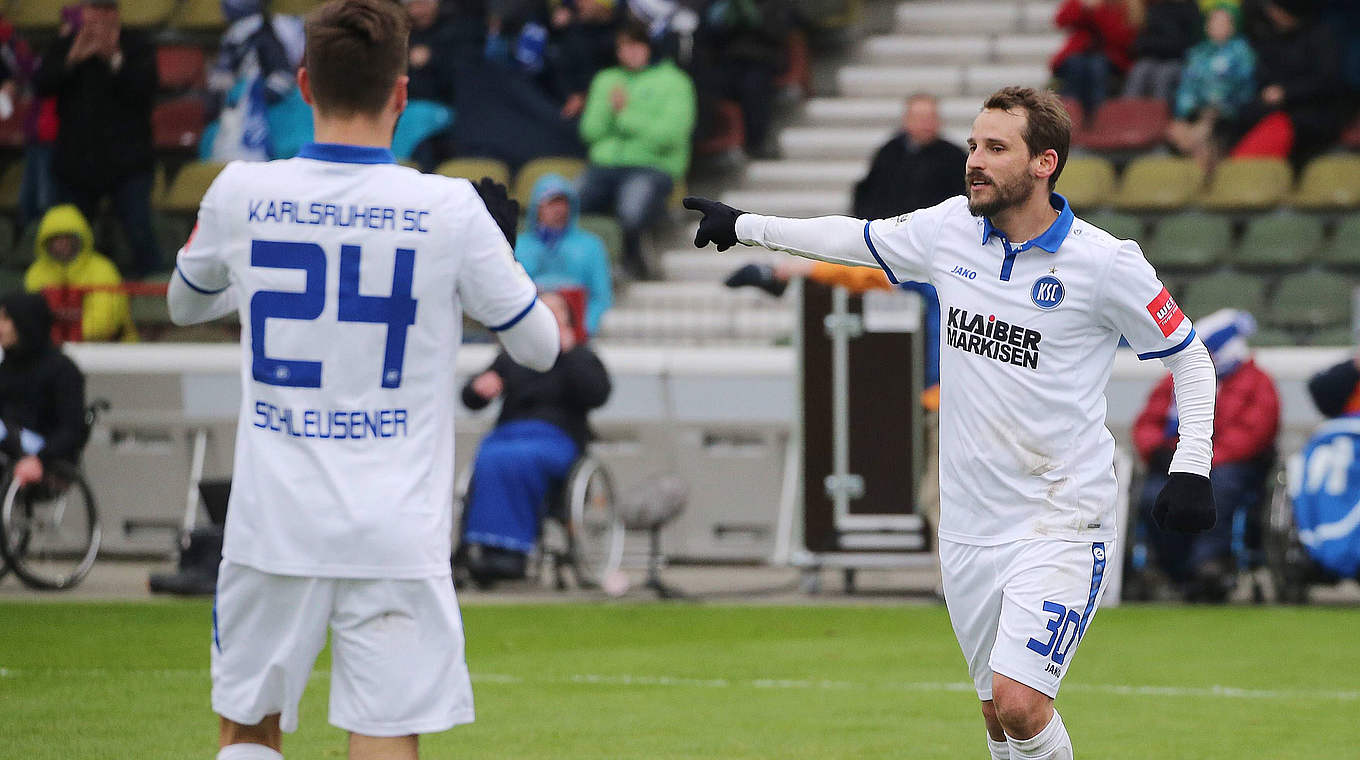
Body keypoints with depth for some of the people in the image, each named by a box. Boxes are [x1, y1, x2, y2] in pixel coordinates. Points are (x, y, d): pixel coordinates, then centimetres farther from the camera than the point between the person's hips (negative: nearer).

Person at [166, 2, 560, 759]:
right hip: (396, 533, -2)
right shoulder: (451, 209, -8)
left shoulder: (241, 194, -2)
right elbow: (540, 345, 4)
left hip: (274, 521, 2)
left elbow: (186, 304, 20)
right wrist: (502, 245, 20)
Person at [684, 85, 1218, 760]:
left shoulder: (1105, 262, -11)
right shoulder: (948, 230, 3)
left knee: (1020, 703, -20)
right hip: (969, 522, 5)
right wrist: (745, 226, 28)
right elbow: (858, 238, 22)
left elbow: (1189, 356, 0)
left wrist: (1191, 469, -10)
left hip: (1061, 523, -5)